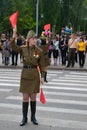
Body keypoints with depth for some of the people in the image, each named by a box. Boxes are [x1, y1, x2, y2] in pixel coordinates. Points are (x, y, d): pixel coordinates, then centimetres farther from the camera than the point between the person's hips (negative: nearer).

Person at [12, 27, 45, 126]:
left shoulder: (39, 51, -3)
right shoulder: (23, 48, 0)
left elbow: (41, 65, 1)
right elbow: (14, 47, -18)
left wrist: (42, 76, -4)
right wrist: (14, 36, -30)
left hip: (35, 75, 0)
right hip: (25, 74, 0)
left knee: (33, 97, 8)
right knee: (25, 97, 5)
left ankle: (33, 117, 23)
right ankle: (24, 118, 16)